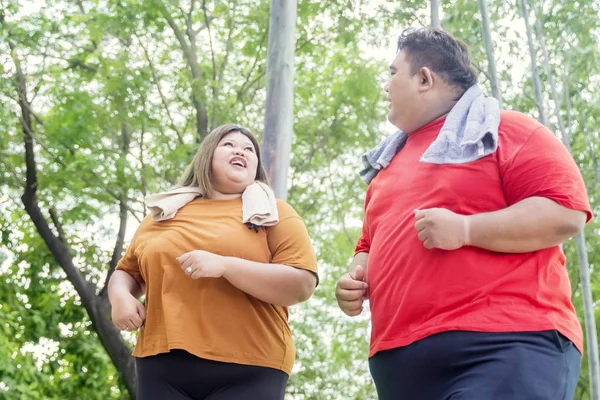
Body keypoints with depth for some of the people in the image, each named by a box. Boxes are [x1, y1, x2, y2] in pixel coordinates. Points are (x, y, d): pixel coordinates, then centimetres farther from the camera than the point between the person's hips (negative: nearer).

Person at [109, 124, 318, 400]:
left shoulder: (273, 213, 7)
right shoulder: (166, 212, 19)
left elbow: (302, 285, -6)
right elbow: (127, 271, 25)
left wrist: (225, 266, -16)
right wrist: (121, 296, 1)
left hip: (246, 370, -3)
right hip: (163, 367, 3)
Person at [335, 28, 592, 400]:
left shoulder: (508, 131, 4)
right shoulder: (389, 162, 27)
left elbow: (566, 213, -8)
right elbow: (373, 247, 35)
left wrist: (466, 230, -16)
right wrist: (356, 277, 11)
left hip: (504, 345, -7)